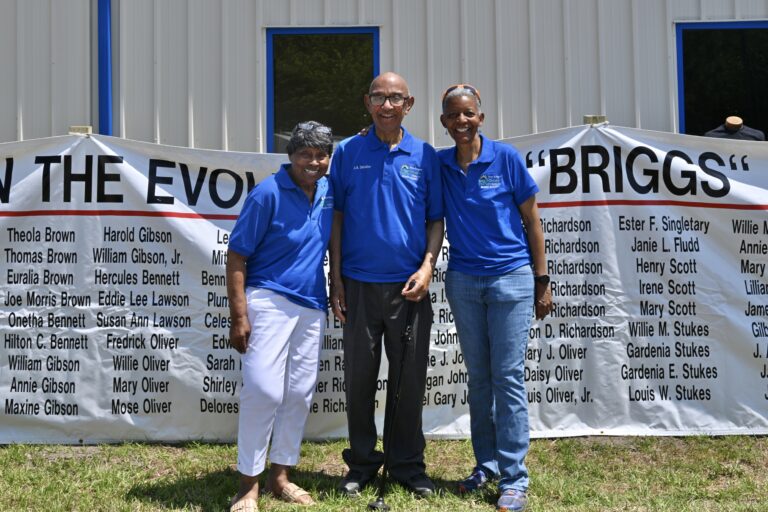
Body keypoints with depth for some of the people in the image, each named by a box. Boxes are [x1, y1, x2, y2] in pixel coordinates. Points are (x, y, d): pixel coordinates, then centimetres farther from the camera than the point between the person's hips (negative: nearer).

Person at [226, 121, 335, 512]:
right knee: (263, 390, -11)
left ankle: (280, 476, 22)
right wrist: (239, 315, -15)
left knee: (299, 394, 9)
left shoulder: (329, 191, 6)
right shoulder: (268, 193, -10)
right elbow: (237, 255, -10)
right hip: (269, 300, -6)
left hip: (312, 307, 6)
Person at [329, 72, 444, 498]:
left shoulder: (424, 156, 5)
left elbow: (435, 219, 7)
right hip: (359, 284, 0)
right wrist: (336, 279, 0)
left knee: (409, 379, 6)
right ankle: (361, 464, 21)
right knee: (359, 378, 6)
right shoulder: (348, 152, 4)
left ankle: (407, 465, 21)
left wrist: (427, 267, -8)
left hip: (409, 286, 0)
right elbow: (337, 217, 5)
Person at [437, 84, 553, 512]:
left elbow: (531, 221, 0)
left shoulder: (506, 158, -6)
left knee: (509, 377, -3)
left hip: (512, 278, -3)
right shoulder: (439, 164, 3)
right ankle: (486, 464, 23)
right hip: (463, 280, 3)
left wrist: (542, 281, -1)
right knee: (478, 377, 11)